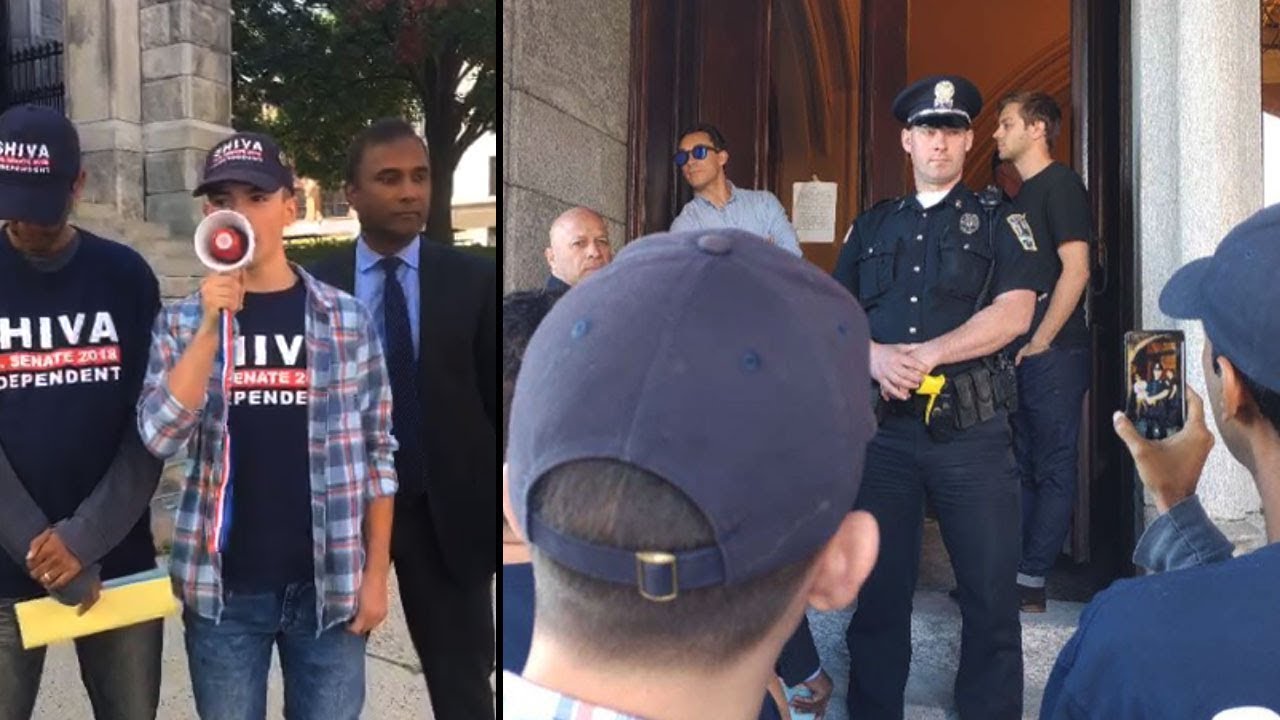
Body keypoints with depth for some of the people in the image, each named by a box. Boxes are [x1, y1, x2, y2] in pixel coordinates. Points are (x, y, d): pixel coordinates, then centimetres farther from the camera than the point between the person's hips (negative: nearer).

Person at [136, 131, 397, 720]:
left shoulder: (348, 319, -2)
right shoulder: (182, 321, 1)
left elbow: (378, 453, 1)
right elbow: (159, 437, -11)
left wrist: (376, 572, -1)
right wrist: (212, 326, -19)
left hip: (328, 585, 0)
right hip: (223, 588, 1)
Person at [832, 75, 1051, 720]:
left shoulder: (998, 219, 8)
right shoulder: (871, 225, 16)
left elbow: (1014, 312, -6)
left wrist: (925, 355, -15)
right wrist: (875, 356, -12)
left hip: (971, 430, -2)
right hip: (883, 425, 2)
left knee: (991, 591, 3)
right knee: (878, 588, 10)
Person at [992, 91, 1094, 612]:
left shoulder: (1060, 183, -8)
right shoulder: (1022, 195, 17)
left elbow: (1075, 269, -16)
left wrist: (1039, 343, -15)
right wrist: (1010, 346, 12)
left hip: (1054, 354, -9)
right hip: (1020, 355, 9)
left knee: (1052, 469, -1)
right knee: (1022, 467, 14)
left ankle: (1030, 583, 4)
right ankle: (1008, 571, 22)